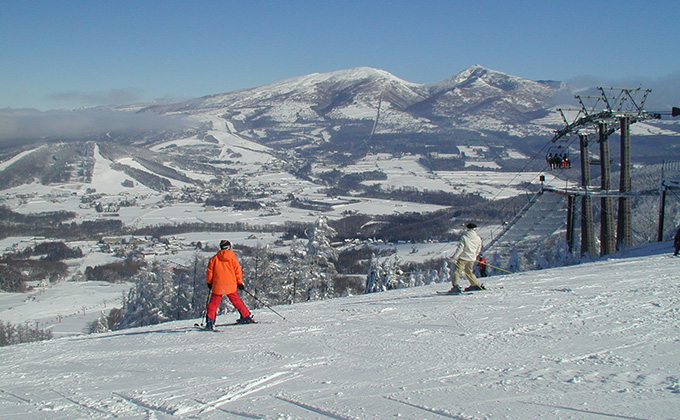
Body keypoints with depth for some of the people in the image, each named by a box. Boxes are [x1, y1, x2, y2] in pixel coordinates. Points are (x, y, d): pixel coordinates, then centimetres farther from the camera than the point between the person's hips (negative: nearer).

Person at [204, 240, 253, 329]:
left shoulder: (214, 258, 2)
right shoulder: (232, 258, 1)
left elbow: (209, 272, 6)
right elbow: (238, 271, 2)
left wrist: (209, 282, 20)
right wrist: (240, 282, 12)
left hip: (218, 286, -1)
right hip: (231, 285, 1)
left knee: (213, 303, 3)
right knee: (236, 301, 16)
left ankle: (210, 321, -10)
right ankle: (246, 316, 22)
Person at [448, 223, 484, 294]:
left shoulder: (464, 237, -11)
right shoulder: (478, 239, 4)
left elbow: (460, 248, -16)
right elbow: (478, 250, 15)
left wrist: (454, 257, -14)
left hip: (463, 257, -5)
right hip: (472, 259, 5)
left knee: (457, 271, -5)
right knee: (469, 272, 24)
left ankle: (456, 286, -21)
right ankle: (475, 285, 30)